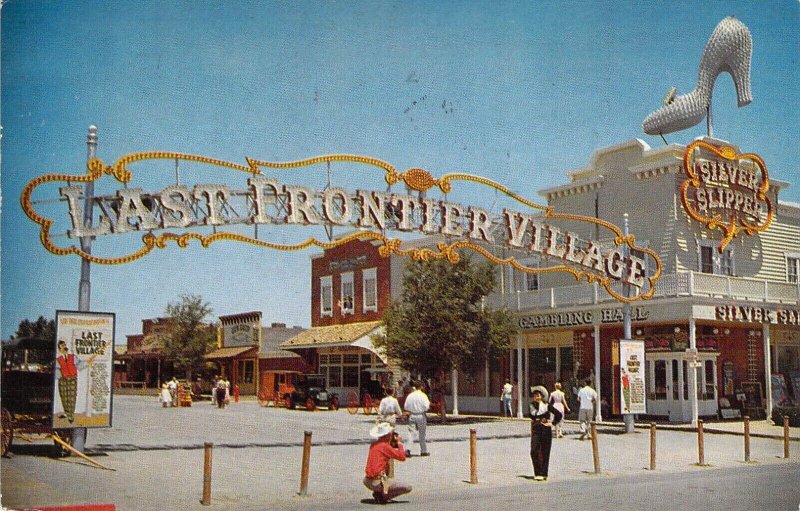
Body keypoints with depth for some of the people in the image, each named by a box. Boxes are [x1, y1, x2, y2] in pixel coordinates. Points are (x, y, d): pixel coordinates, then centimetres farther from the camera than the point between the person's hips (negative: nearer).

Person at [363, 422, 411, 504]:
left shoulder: (373, 444, 11)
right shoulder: (385, 446, -12)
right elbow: (402, 457, -8)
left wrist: (393, 443, 17)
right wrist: (399, 443, 5)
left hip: (367, 482, 8)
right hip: (378, 482, -8)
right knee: (408, 488, -2)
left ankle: (377, 492, 14)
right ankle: (383, 495, -6)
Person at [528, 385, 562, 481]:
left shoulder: (547, 406, -6)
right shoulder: (532, 406, 5)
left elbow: (559, 415, -2)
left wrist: (552, 423, -6)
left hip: (546, 431, -3)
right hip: (536, 432, 3)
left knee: (544, 454, 1)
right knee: (534, 451, -8)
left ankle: (543, 474, 7)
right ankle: (537, 473, 3)